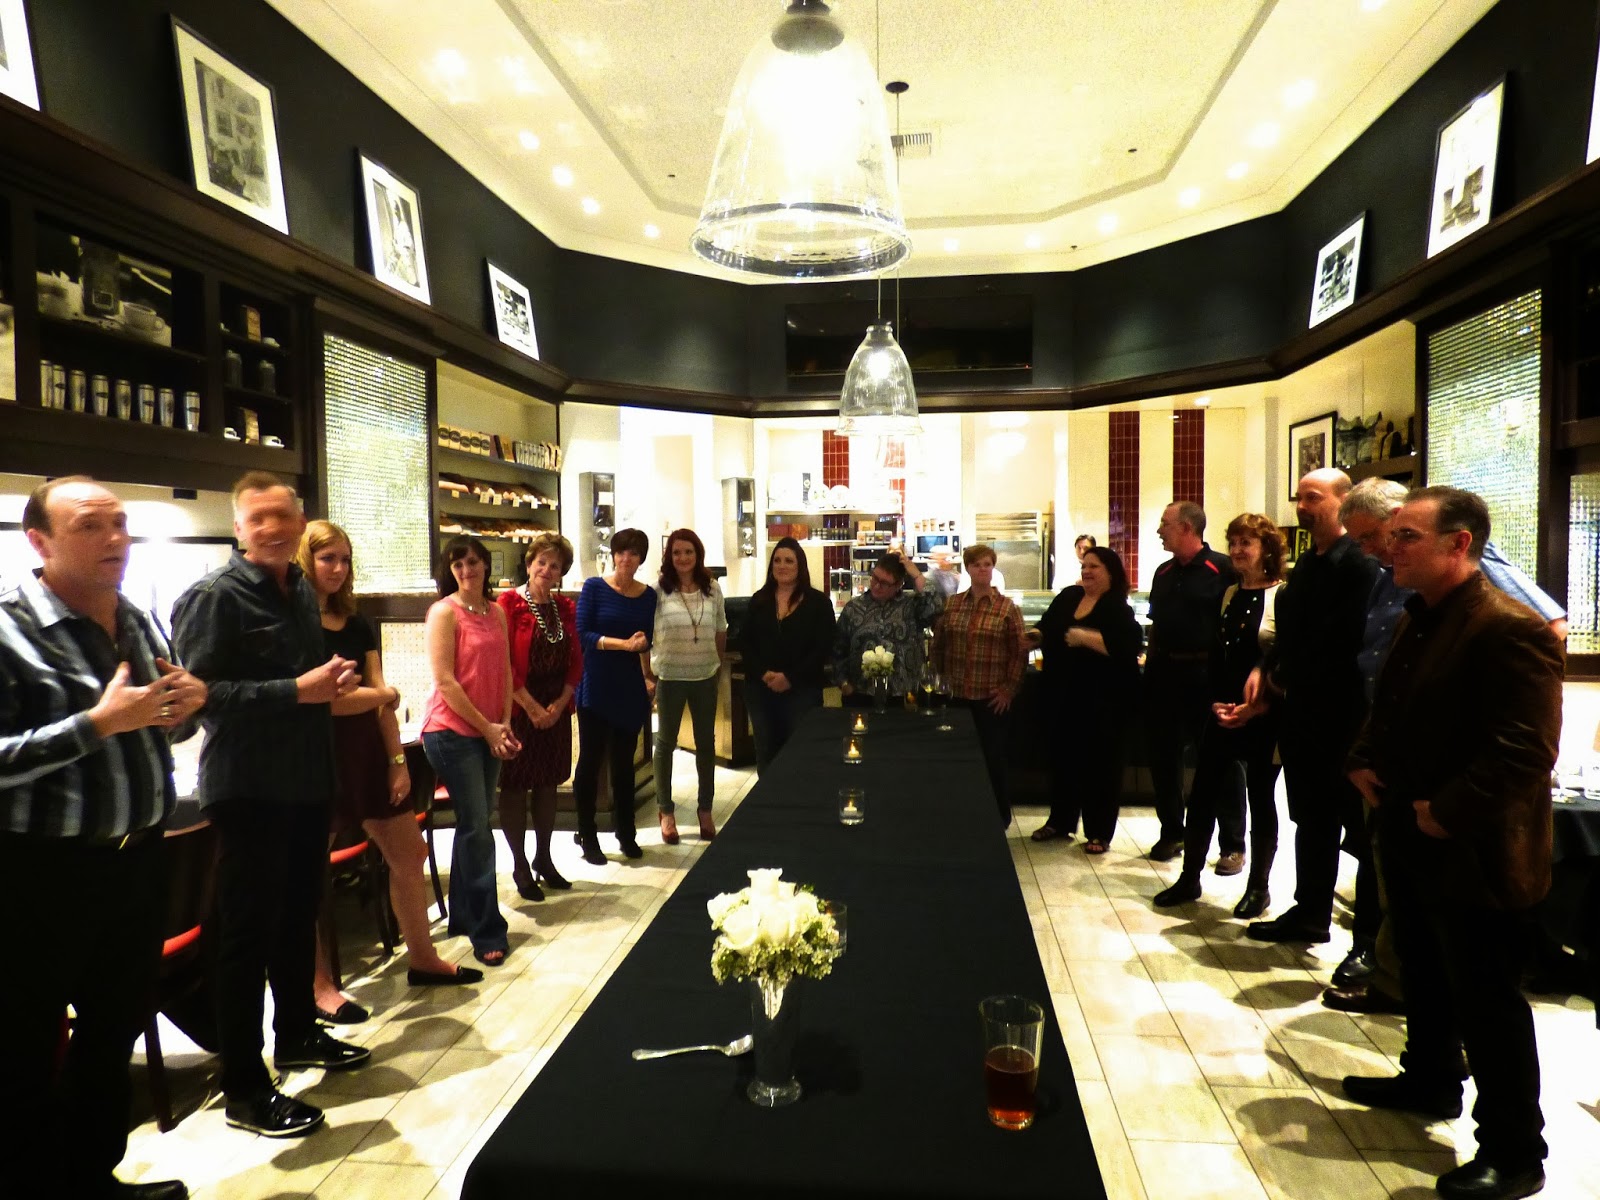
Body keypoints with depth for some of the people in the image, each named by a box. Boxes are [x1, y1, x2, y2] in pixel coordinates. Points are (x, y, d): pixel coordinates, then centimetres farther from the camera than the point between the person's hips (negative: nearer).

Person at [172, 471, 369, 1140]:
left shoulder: (302, 592, 13)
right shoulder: (215, 596, -12)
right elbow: (200, 690, -21)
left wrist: (332, 684, 9)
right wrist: (296, 690, -24)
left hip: (307, 779, 8)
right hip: (249, 786, -8)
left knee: (299, 915, 19)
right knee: (249, 932, 0)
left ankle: (297, 1034, 37)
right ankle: (243, 1089, 12)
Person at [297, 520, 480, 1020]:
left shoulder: (358, 625, 11)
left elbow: (382, 699, 8)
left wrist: (397, 760, 3)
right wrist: (381, 695, -4)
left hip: (367, 750, 7)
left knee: (409, 852, 11)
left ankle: (422, 958, 25)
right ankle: (318, 985, 18)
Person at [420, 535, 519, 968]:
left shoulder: (496, 612, 10)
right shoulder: (444, 612, -9)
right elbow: (445, 680, -14)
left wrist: (505, 724, 1)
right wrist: (487, 728, -11)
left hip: (490, 733, 7)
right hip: (452, 731, -6)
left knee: (473, 825, 14)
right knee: (477, 829, -7)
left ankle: (463, 915, 27)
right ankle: (487, 932, 0)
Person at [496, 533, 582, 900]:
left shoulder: (565, 608, 7)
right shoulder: (509, 603, -10)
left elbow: (575, 661, 8)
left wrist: (561, 703, -5)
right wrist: (532, 708, -15)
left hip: (555, 711, 6)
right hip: (517, 711, -5)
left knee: (548, 785, 14)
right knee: (514, 788, 3)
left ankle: (544, 860, 28)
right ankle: (520, 867, 16)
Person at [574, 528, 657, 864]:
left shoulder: (648, 595, 6)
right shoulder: (594, 587, -5)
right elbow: (582, 634, -13)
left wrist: (648, 677, 15)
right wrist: (623, 643, -21)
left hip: (630, 689, 3)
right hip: (596, 688, -3)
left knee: (623, 762, 12)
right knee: (591, 760, 4)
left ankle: (626, 833, 24)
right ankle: (587, 837, 15)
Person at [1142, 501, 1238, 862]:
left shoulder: (1223, 569, -9)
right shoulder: (1164, 572, 13)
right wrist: (1151, 661, 13)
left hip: (1206, 674, -6)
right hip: (1164, 673, 7)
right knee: (1163, 754, 12)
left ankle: (1233, 843, 14)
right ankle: (1171, 832, 26)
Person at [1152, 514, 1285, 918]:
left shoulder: (1284, 596, -9)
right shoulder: (1227, 595, 9)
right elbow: (1214, 655, 10)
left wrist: (1255, 707, -16)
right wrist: (1216, 701, -3)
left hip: (1264, 717, -5)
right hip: (1222, 714, 5)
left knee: (1261, 799, 7)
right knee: (1201, 794, 7)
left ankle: (1258, 887, 22)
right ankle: (1189, 878, 19)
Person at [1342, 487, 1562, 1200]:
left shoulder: (1511, 629, -21)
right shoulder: (1416, 621, 9)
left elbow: (1526, 752, -26)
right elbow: (1388, 708, 22)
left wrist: (1449, 813, -23)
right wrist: (1363, 761, 7)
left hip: (1471, 857, -9)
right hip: (1412, 843, 9)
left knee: (1487, 1003, 4)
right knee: (1423, 976, 24)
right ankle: (1429, 1080, 44)